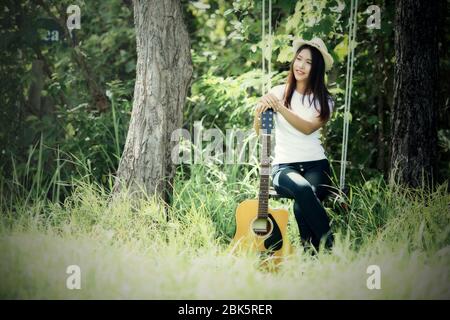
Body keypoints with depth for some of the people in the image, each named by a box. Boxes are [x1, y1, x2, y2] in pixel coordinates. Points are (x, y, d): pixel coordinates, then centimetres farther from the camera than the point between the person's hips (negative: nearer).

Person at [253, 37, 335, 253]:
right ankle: (328, 243, -26)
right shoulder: (278, 93, 7)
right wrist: (261, 109, -20)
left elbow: (308, 128, -12)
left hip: (315, 164, 0)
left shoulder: (324, 101, 7)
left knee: (302, 205, -34)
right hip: (284, 166, 0)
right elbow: (258, 130, 1)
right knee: (302, 189, -36)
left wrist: (280, 108, -21)